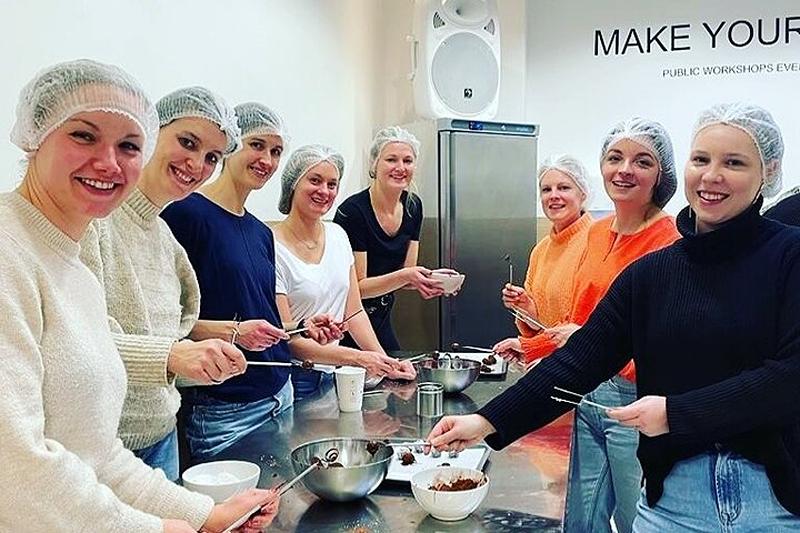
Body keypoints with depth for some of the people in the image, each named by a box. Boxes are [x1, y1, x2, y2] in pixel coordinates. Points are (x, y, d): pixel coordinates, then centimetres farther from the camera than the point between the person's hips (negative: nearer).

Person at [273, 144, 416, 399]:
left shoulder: (338, 235, 6)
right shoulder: (274, 249, -15)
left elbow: (354, 312, 7)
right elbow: (285, 338, -16)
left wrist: (385, 361, -5)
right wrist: (357, 358, -21)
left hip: (334, 375, 6)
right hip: (294, 380, -5)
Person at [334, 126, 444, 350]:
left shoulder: (413, 206, -1)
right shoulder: (352, 211, -21)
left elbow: (405, 275, 3)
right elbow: (356, 287, -20)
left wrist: (428, 279, -17)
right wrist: (405, 275, -31)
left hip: (381, 319, 6)